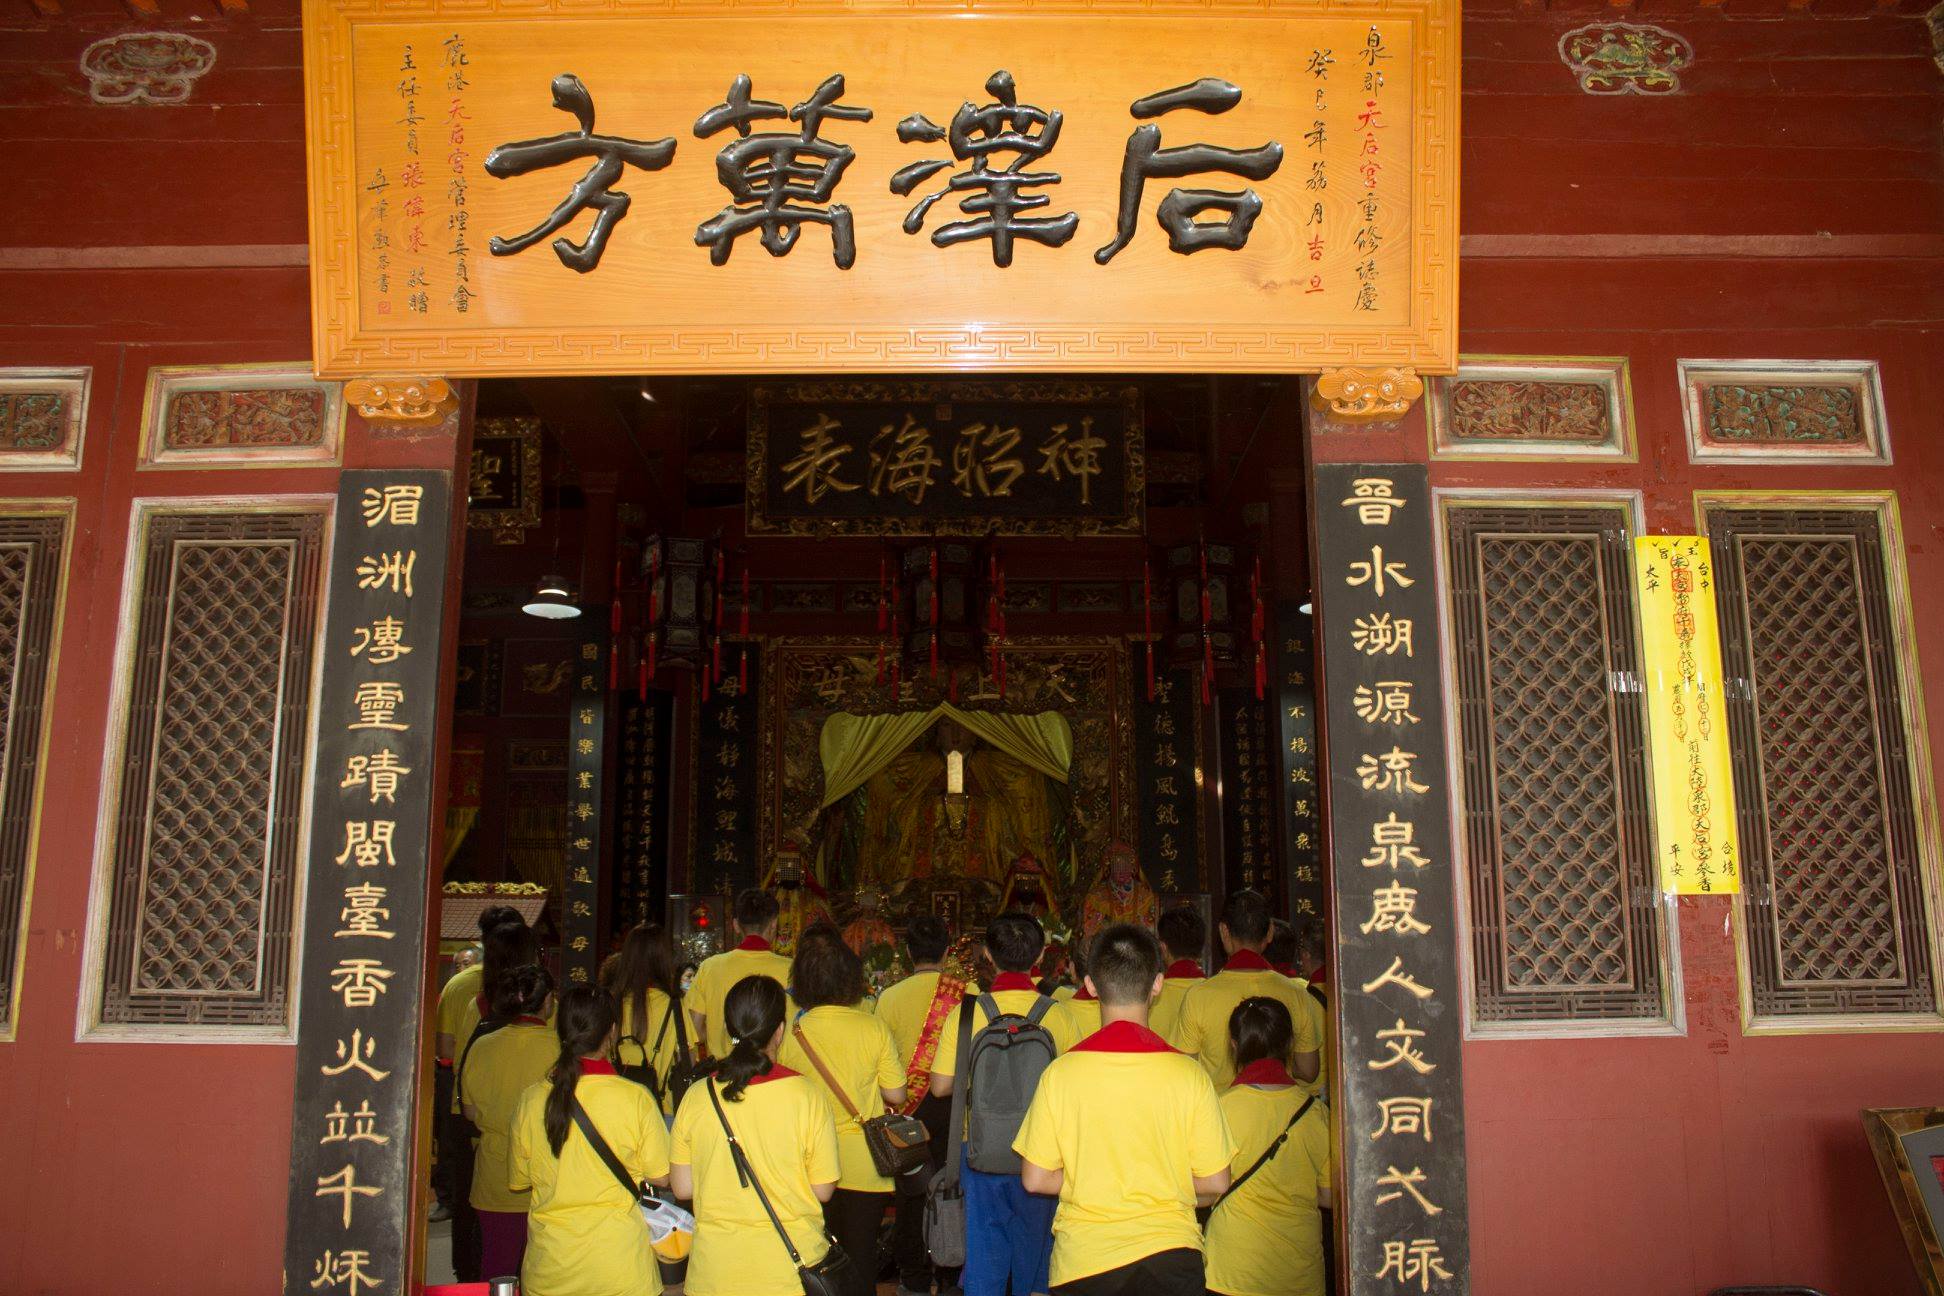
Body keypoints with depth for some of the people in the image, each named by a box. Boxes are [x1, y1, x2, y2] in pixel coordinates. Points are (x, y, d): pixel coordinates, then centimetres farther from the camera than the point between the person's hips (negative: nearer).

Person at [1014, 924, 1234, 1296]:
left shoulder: (1061, 1072, -9)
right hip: (1169, 1253, -2)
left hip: (1082, 1263, 2)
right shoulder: (1188, 1074, -9)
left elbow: (1034, 1178, -4)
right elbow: (1214, 1183, -3)